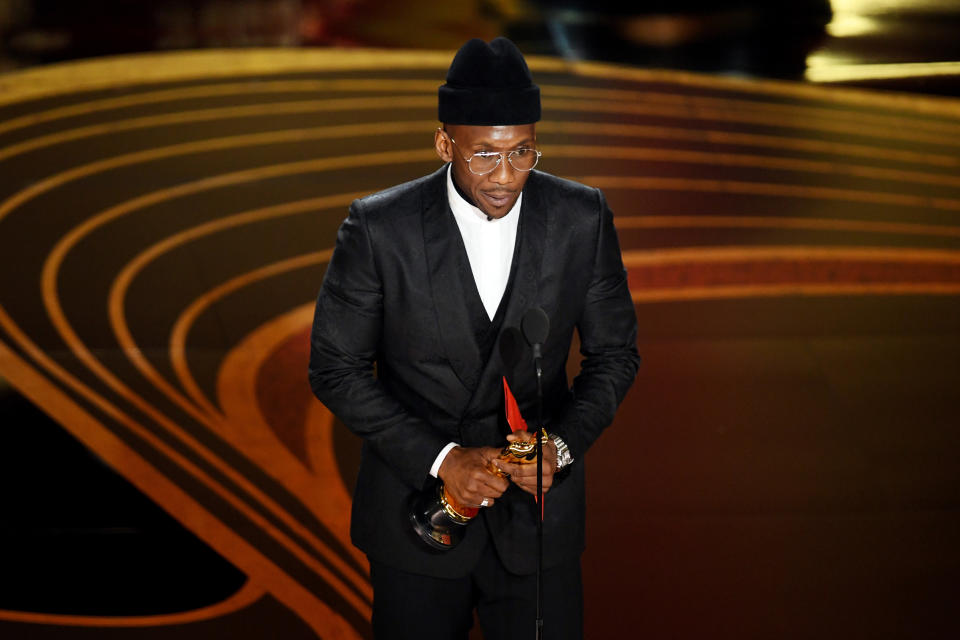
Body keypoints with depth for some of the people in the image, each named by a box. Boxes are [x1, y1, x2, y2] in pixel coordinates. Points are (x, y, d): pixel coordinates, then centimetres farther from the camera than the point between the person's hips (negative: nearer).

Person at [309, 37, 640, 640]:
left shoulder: (582, 218, -9)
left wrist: (562, 445, -14)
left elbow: (614, 353, 2)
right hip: (416, 502, -1)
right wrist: (440, 457, -17)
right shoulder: (379, 228, -15)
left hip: (538, 503, 1)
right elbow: (336, 369, -8)